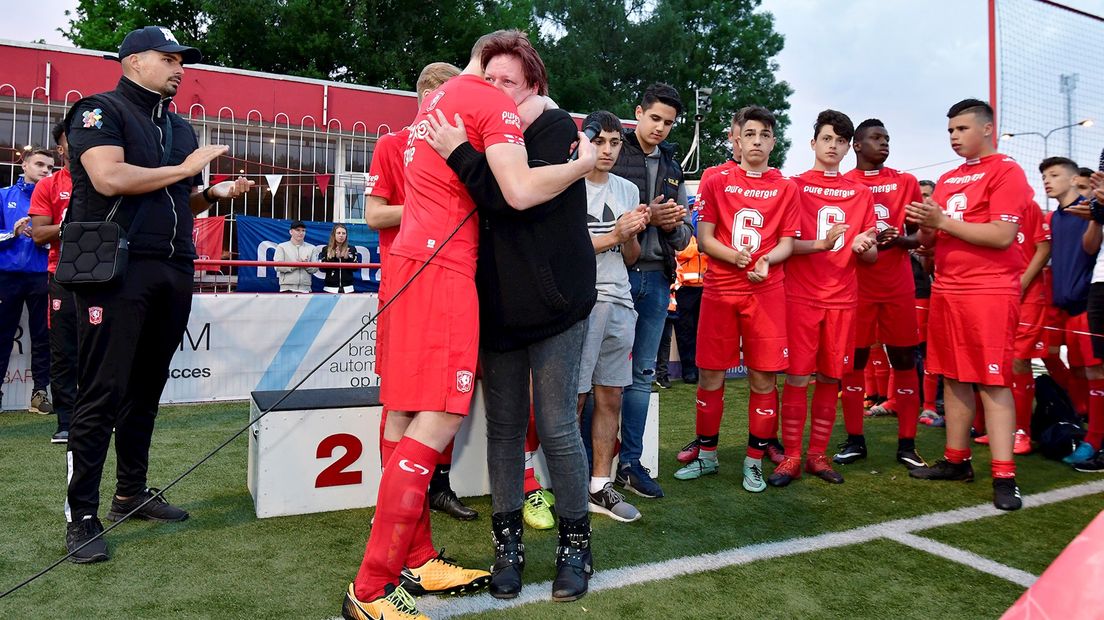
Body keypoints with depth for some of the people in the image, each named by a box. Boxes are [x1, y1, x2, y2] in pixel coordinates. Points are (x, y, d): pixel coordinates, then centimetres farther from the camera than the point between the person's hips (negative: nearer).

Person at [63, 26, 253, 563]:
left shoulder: (180, 128, 22)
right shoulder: (100, 110, 0)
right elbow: (110, 178, -17)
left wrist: (215, 193, 7)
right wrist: (184, 169, -9)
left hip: (173, 272, 7)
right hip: (117, 269, -7)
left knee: (146, 389, 11)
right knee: (103, 393, -6)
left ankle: (131, 492, 22)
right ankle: (81, 515, 1)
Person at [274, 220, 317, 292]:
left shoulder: (311, 248, 14)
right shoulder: (282, 247, 7)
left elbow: (315, 269, 7)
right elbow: (278, 266, -6)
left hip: (305, 289, 2)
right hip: (287, 288, -2)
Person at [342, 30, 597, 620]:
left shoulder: (433, 101, 23)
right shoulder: (494, 103, -5)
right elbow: (520, 191, -17)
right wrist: (581, 165, -1)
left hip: (412, 261, 10)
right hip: (444, 268, -10)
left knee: (407, 416, 9)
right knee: (440, 420, -11)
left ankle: (415, 559, 19)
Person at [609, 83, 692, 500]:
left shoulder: (673, 169, 18)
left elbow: (683, 238, 17)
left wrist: (673, 224, -5)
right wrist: (646, 217, -16)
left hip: (656, 279, 6)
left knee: (642, 372, 9)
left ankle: (630, 462, 19)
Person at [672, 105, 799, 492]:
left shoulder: (786, 188, 9)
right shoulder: (717, 182, 7)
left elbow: (787, 241, 7)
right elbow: (704, 237, 1)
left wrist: (765, 260, -14)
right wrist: (735, 256, -17)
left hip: (767, 290, 0)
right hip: (720, 289, 0)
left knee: (764, 376, 0)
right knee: (711, 374, 4)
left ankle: (754, 460, 14)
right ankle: (706, 454, 20)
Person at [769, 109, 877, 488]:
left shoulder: (861, 194, 14)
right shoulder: (794, 186, 5)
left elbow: (873, 255, 14)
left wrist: (864, 246, -9)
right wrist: (820, 244, -19)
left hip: (843, 298, 3)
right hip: (801, 296, -3)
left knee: (831, 377, 6)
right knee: (797, 376, -3)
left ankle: (817, 454, 16)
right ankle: (791, 456, 6)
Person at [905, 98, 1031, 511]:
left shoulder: (1006, 171, -4)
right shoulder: (946, 180, 18)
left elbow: (1002, 236, -16)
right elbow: (930, 241, 20)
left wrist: (944, 221, -15)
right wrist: (925, 228, -2)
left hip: (989, 291, -7)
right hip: (946, 290, 7)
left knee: (993, 381, -7)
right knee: (953, 377, 11)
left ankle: (1003, 476, -3)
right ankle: (956, 461, 20)